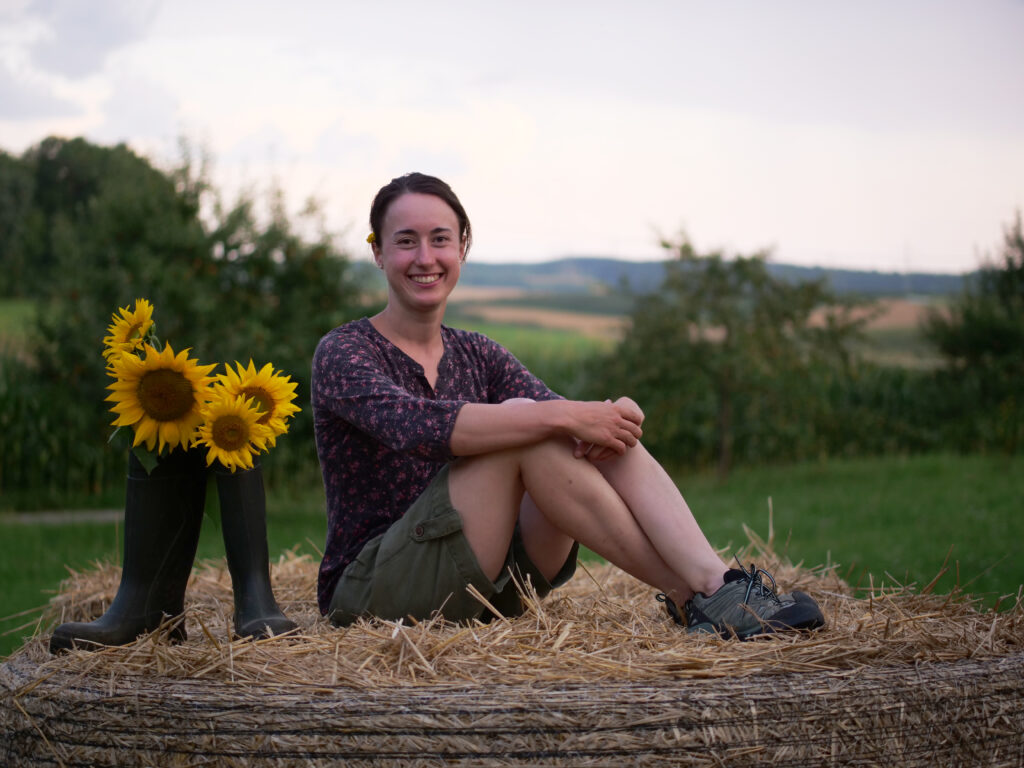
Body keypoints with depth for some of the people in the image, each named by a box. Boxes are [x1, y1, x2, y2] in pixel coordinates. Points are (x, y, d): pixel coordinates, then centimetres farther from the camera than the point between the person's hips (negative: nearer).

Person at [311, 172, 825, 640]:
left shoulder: (476, 356, 14)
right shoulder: (343, 352, -6)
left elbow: (566, 415, -3)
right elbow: (416, 426, -28)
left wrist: (614, 417, -27)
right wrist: (562, 416, -32)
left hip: (487, 588, 6)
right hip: (375, 594, -6)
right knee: (522, 428, -25)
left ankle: (717, 584, -30)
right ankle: (692, 598, -26)